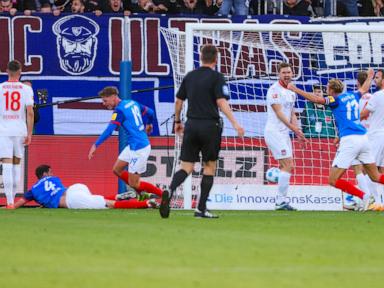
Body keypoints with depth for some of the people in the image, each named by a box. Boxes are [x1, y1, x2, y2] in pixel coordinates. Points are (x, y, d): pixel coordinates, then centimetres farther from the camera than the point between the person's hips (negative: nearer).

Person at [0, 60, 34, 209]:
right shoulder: (26, 89, 0)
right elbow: (30, 113, -6)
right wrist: (29, 134, 0)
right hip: (20, 131, 1)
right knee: (17, 164, 15)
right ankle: (12, 198, 19)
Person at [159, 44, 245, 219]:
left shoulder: (190, 77, 10)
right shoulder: (216, 77, -6)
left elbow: (179, 101, 15)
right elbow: (221, 102, -17)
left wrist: (177, 122, 30)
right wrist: (235, 123, -21)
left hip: (191, 125, 4)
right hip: (210, 126, -4)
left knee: (186, 167, 3)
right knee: (209, 166, 9)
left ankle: (170, 191, -27)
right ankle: (201, 209, 6)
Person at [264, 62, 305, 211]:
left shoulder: (291, 92, 16)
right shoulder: (274, 90, -11)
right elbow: (278, 112, -17)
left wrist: (298, 132, 6)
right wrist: (293, 127, -24)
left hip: (284, 133, 9)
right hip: (274, 131, -9)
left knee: (286, 167, 8)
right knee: (288, 165, -14)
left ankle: (281, 201, 11)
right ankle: (281, 201, -12)